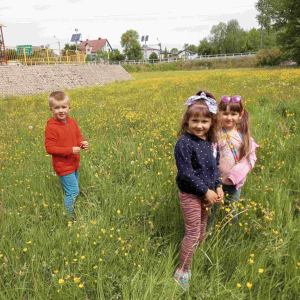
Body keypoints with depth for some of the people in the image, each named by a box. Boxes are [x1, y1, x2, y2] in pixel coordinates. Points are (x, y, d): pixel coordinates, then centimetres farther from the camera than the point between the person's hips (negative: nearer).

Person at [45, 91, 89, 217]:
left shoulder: (72, 122, 0)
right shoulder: (51, 127, -20)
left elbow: (78, 136, 12)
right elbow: (50, 148, -20)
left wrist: (83, 143, -12)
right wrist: (70, 150, -26)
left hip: (74, 164, 7)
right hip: (63, 166, -7)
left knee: (72, 190, 20)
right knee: (73, 192, -5)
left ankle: (71, 212, 39)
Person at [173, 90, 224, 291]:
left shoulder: (212, 142, 2)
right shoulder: (184, 143, -20)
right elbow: (186, 172, -23)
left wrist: (218, 187, 1)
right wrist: (205, 191, -19)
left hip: (207, 193, 7)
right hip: (191, 194, -7)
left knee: (202, 232, 18)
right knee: (193, 234, 0)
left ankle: (195, 261, 40)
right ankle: (182, 272, 19)